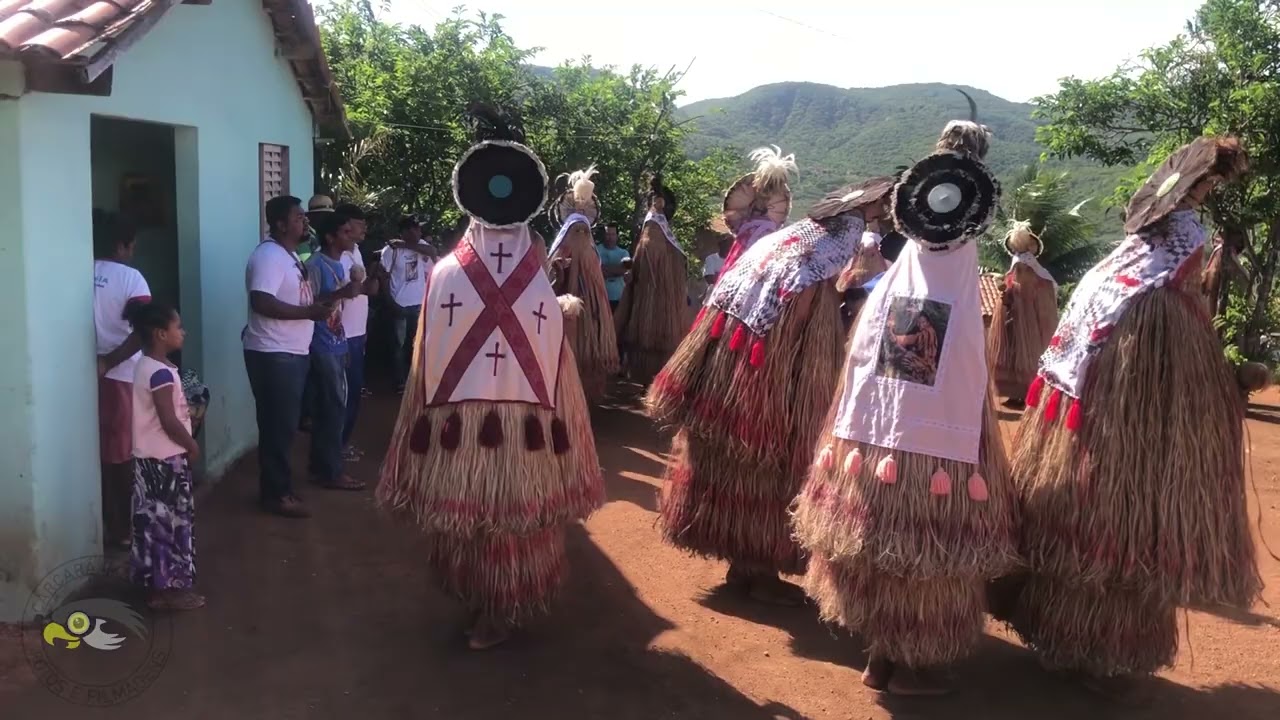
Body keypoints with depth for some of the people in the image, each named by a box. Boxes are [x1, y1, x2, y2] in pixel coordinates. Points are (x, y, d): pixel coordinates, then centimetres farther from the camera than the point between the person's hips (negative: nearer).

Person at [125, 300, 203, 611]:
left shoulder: (144, 365, 9)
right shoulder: (161, 373, -21)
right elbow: (169, 421, -22)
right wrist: (192, 445, -10)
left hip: (151, 456, 10)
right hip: (165, 458, -10)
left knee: (156, 520, 15)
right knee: (171, 521, -1)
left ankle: (156, 582, 23)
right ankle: (169, 588, 7)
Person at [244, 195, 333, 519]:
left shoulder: (289, 255, 15)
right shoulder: (268, 256, -17)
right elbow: (262, 302, -28)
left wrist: (320, 304, 10)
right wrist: (308, 312, -26)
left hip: (292, 352, 10)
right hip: (273, 355, -10)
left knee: (283, 424, 15)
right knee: (278, 425, -3)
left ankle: (278, 487, 25)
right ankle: (276, 493, 6)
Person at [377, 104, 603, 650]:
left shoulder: (445, 275, -10)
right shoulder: (541, 284, -9)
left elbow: (427, 364, -3)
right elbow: (555, 368, -4)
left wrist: (436, 413, 9)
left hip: (456, 423, 0)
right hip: (526, 425, 0)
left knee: (463, 519, 19)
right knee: (513, 522, 16)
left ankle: (478, 604, 36)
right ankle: (500, 612, 29)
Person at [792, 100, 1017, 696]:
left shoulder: (889, 283, -1)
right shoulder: (962, 296, -12)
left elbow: (856, 366, 2)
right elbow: (968, 392, -10)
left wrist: (856, 439, 9)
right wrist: (968, 461, -1)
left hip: (873, 440, 4)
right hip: (938, 447, -4)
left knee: (877, 535, 17)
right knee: (925, 545, 10)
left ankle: (880, 655, 30)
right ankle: (910, 664, 21)